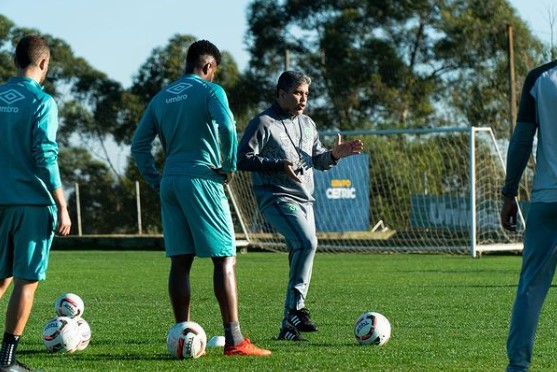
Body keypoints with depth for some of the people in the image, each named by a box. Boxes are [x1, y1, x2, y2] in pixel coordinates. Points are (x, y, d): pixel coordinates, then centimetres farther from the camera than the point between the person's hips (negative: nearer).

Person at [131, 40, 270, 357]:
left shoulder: (162, 97, 16)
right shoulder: (210, 90, -2)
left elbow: (139, 144, 14)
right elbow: (226, 126, -20)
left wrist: (156, 180, 14)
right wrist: (230, 166, -8)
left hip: (170, 183, 6)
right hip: (202, 179, -6)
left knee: (180, 262, 8)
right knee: (225, 259, -4)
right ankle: (234, 340, -9)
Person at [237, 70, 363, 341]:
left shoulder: (308, 125, 17)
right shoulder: (263, 123, -6)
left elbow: (318, 161, 22)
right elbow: (243, 159, -11)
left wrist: (334, 155, 0)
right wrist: (279, 164, -21)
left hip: (304, 200, 8)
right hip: (277, 198, -8)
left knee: (299, 254, 7)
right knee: (307, 243, -27)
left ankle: (288, 326, 14)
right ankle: (296, 306, -21)